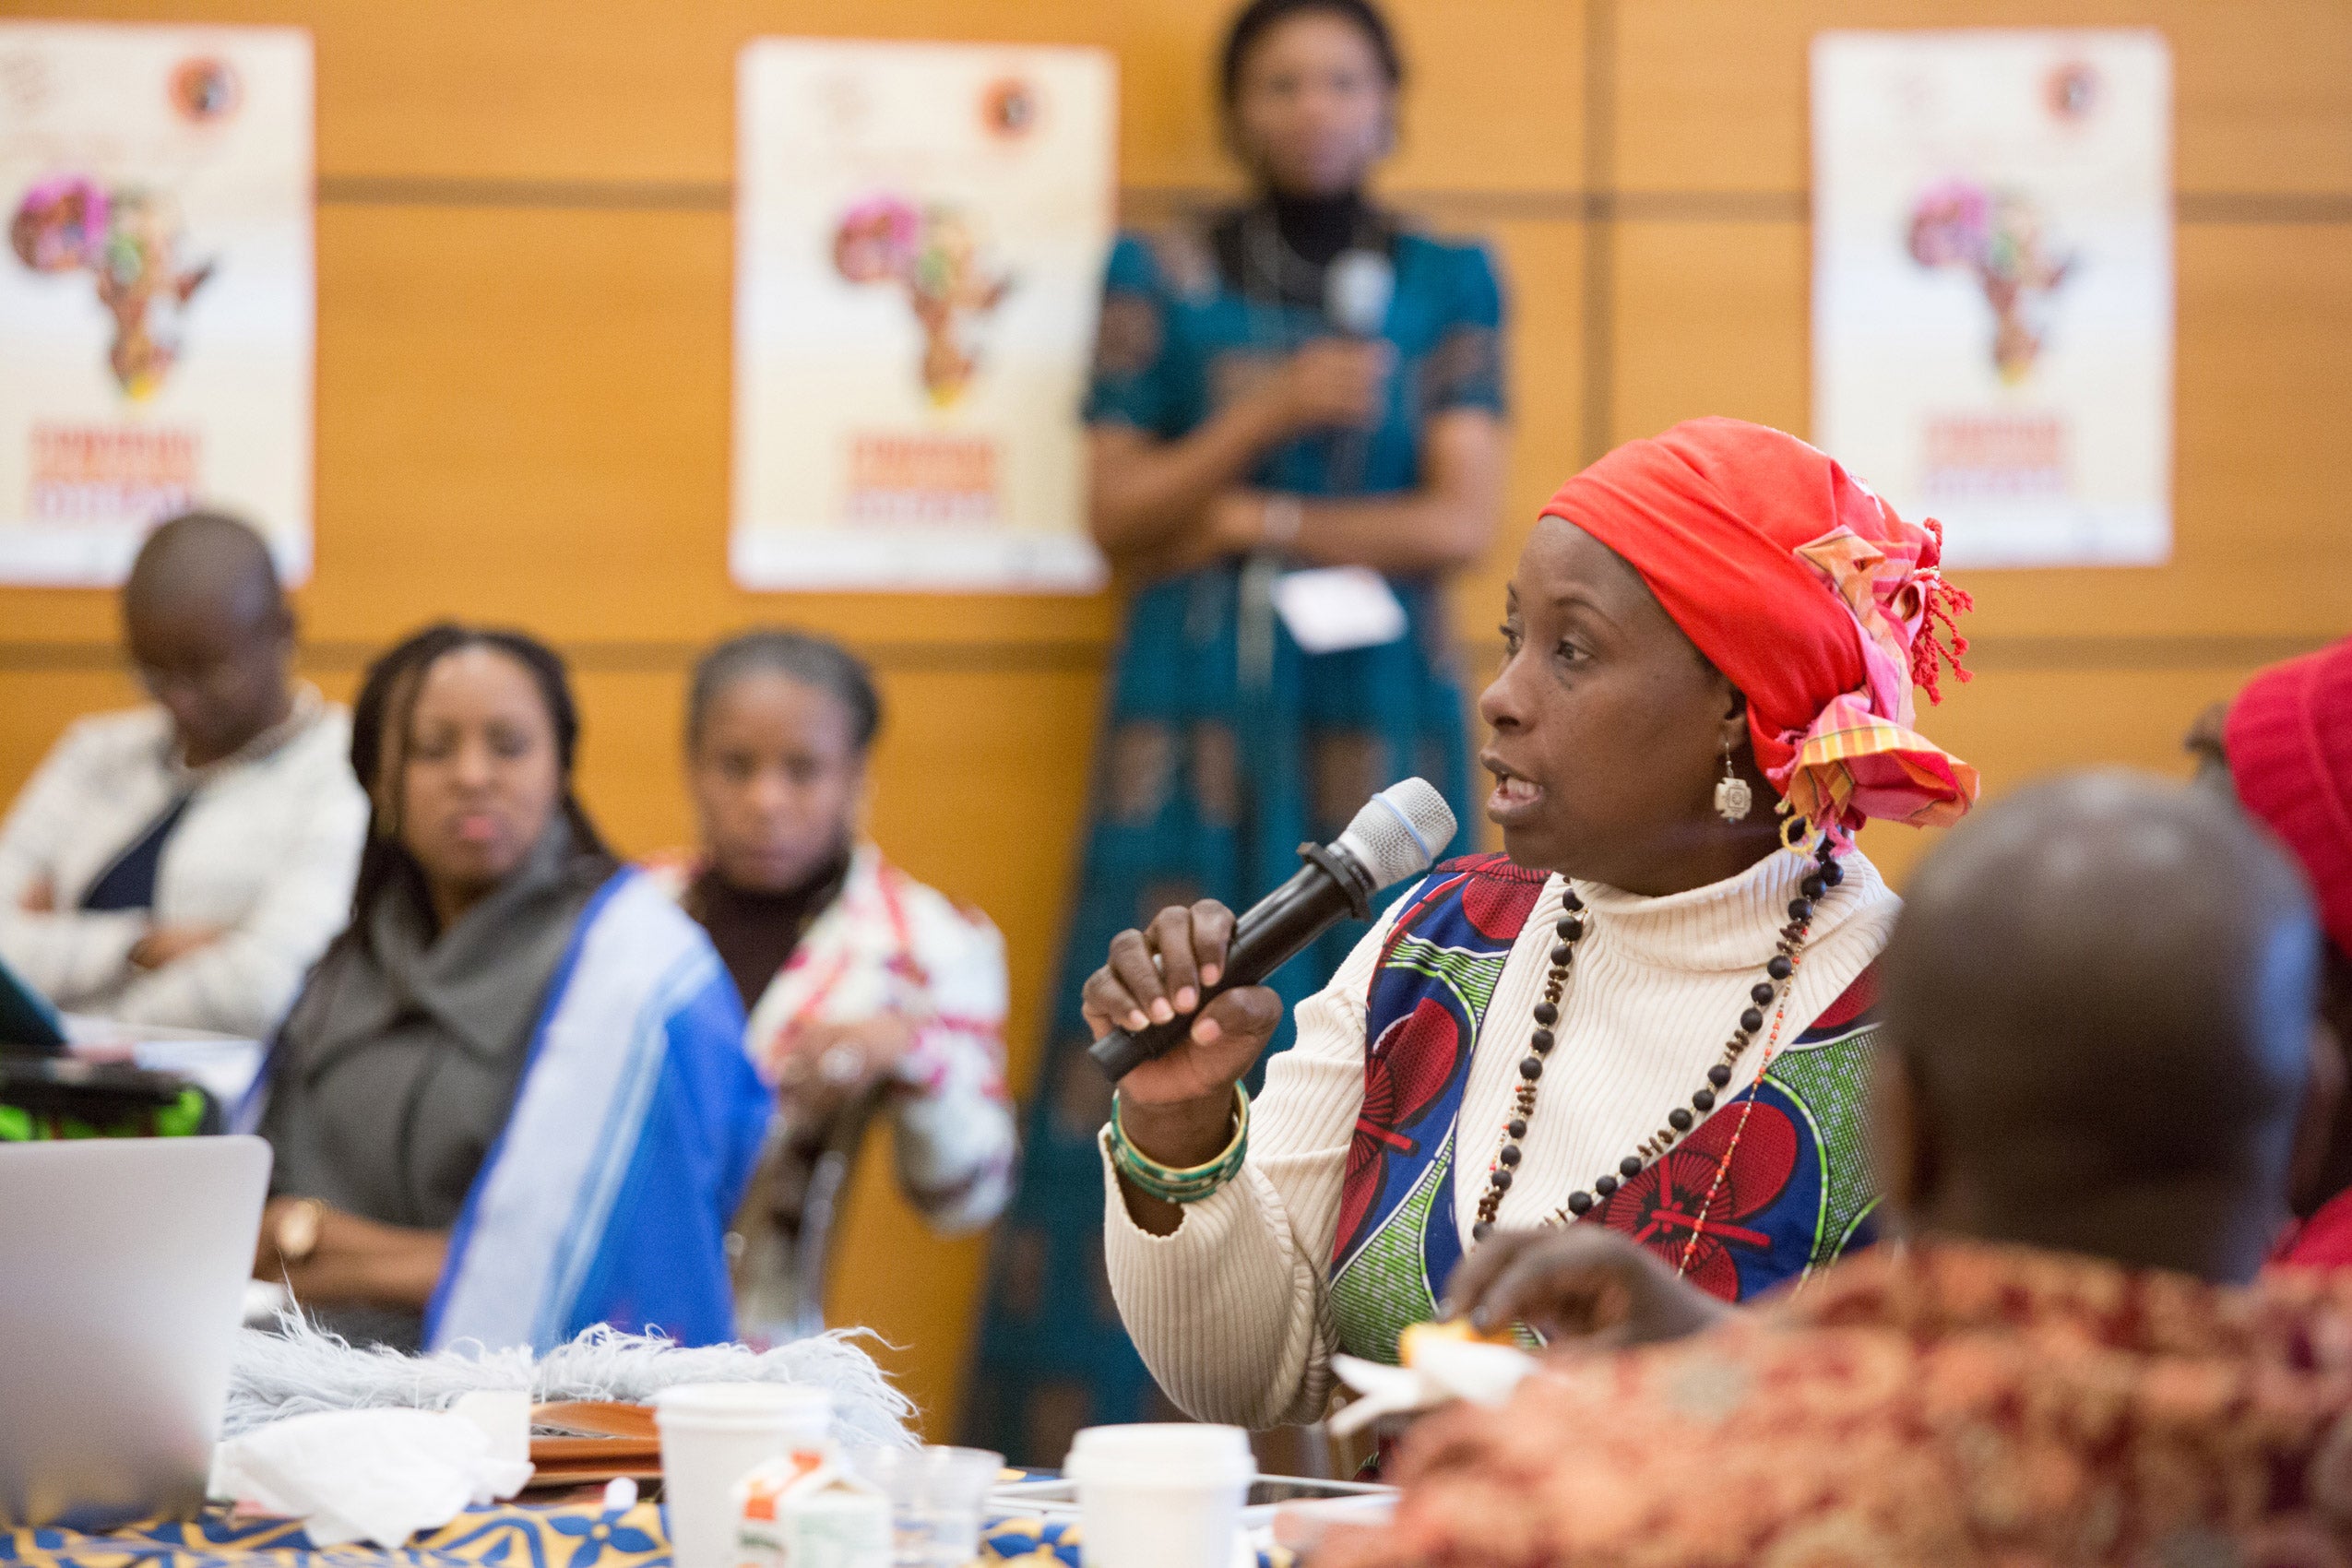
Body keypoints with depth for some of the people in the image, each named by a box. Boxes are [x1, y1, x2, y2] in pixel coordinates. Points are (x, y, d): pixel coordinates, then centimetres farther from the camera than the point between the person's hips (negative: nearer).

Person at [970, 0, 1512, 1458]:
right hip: (1196, 716, 0)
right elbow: (1118, 517, 2)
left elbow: (1463, 520, -2)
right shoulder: (1162, 277, 8)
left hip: (1381, 714, 0)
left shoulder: (1450, 284, 8)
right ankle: (1119, 1439, -5)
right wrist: (1268, 414, -11)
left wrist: (1256, 523, -7)